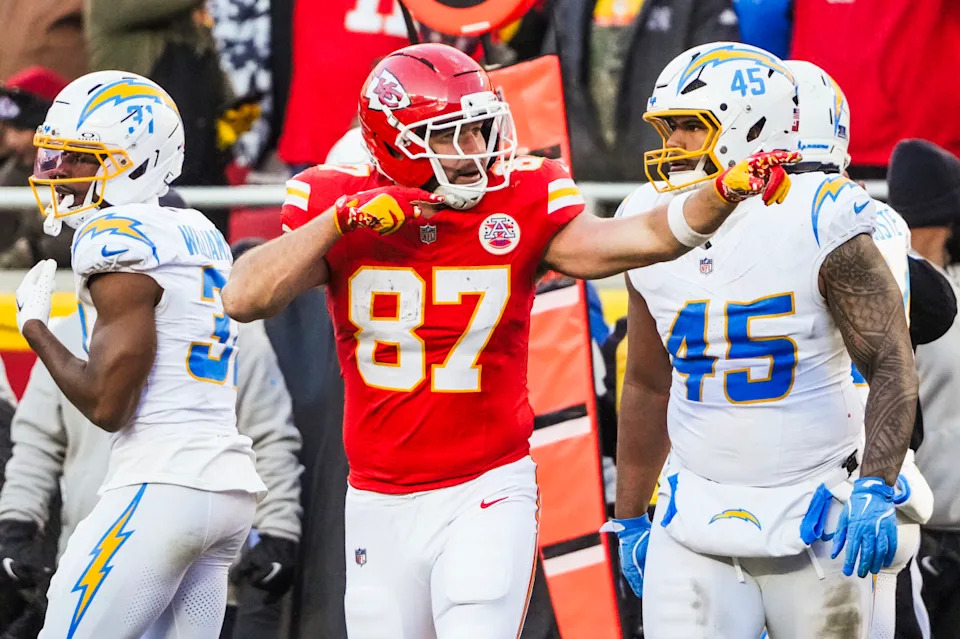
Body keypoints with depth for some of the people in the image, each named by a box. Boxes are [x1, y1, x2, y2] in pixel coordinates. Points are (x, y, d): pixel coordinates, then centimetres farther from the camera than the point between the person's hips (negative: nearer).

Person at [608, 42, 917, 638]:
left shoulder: (816, 222, -11)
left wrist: (876, 488, -25)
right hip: (695, 518, 4)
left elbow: (892, 365, -12)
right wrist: (630, 518, 20)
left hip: (813, 517, -4)